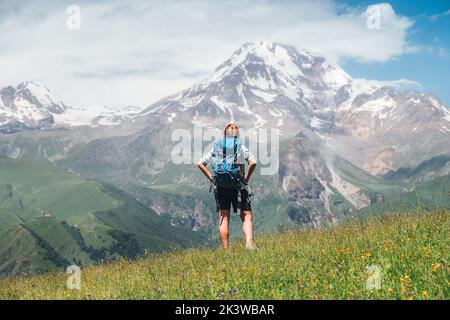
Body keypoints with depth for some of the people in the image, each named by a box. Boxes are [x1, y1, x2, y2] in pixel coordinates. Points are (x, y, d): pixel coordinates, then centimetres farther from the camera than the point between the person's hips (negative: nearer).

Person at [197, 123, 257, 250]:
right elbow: (253, 162, -14)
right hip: (238, 186, -2)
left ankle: (225, 250, 6)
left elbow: (200, 163, 4)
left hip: (220, 186, 2)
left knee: (223, 218, 7)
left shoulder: (216, 148, 8)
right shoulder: (241, 147, 0)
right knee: (246, 216, 4)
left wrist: (211, 178, 5)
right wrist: (247, 179, -4)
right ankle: (249, 244, -15)